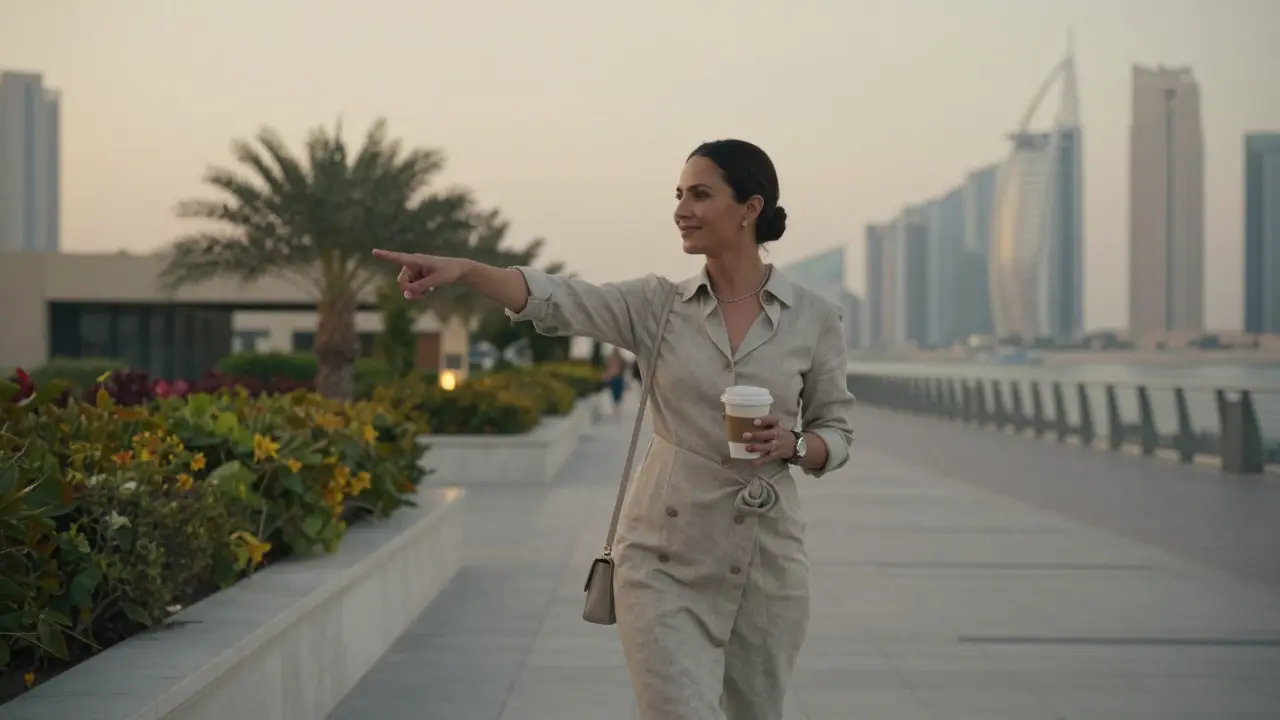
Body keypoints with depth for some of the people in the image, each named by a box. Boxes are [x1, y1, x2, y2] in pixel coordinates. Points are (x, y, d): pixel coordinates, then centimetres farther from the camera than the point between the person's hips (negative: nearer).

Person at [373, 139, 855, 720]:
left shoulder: (813, 317, -1)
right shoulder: (655, 305, 0)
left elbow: (836, 432, 7)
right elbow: (555, 300, -16)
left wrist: (791, 444, -16)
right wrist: (462, 269, -33)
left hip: (766, 563, 1)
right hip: (665, 562, -1)